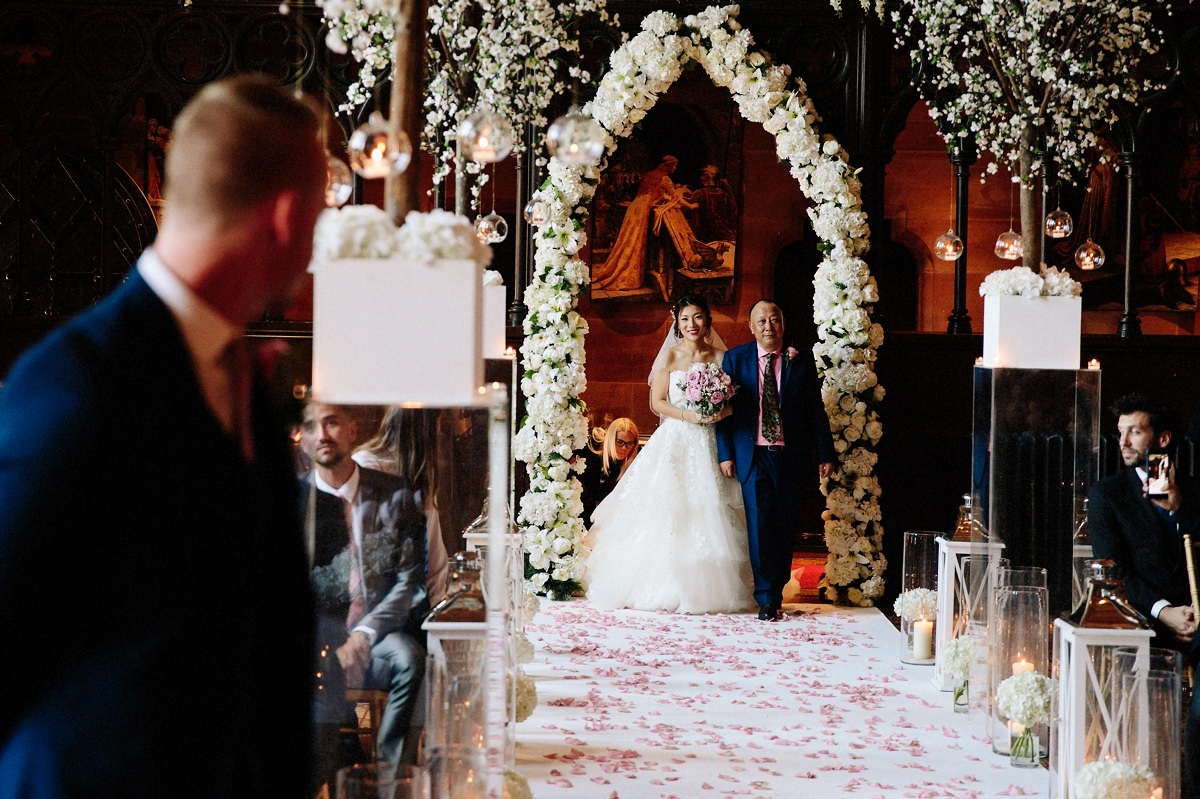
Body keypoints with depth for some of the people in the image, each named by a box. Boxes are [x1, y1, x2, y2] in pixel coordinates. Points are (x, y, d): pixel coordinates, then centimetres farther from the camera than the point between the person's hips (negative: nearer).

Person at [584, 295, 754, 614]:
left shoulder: (720, 357, 8)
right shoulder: (670, 356, 2)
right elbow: (658, 402, 0)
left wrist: (720, 413, -14)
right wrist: (687, 415, -14)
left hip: (708, 444, 2)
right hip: (673, 443, -2)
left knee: (709, 513, -1)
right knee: (667, 512, -8)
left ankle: (707, 590, 4)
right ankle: (663, 589, -4)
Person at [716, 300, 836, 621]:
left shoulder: (801, 363, 4)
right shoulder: (735, 359, 3)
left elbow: (816, 413, 5)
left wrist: (826, 456, 1)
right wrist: (725, 454, -4)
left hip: (789, 457, 1)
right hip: (752, 456, -1)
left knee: (784, 526, 7)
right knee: (760, 525, -6)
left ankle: (777, 588, 21)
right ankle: (767, 598, 1)